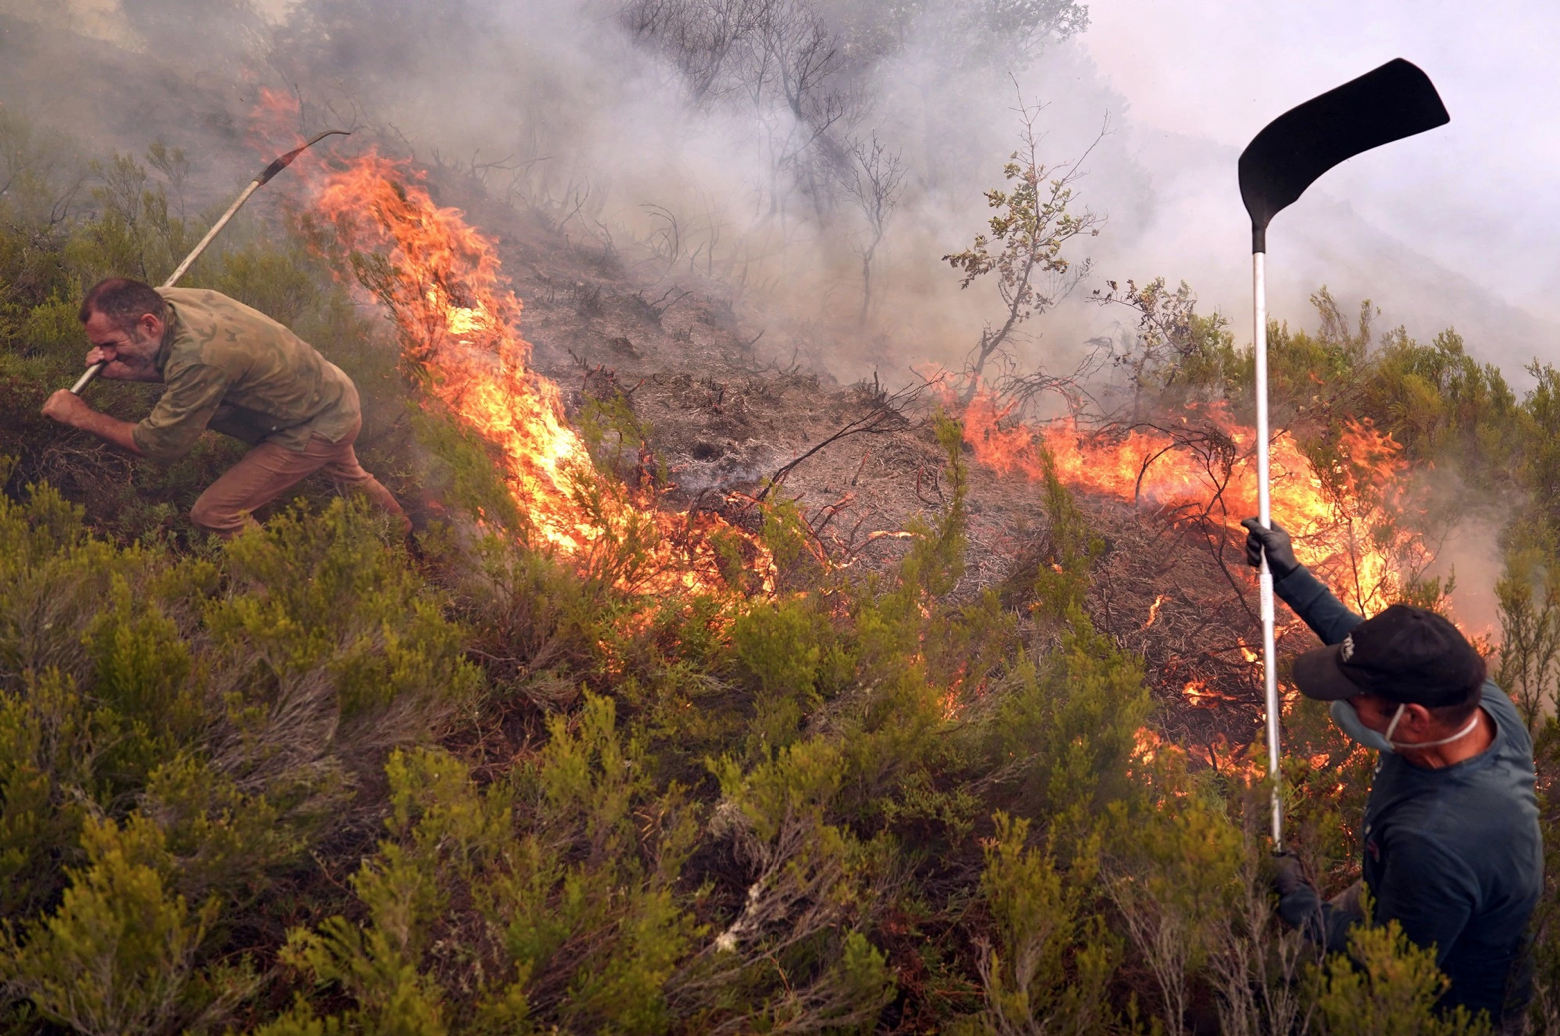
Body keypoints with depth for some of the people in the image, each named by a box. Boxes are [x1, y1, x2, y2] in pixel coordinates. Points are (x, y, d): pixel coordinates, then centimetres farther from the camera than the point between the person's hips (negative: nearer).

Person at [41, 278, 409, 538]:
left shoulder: (199, 355, -38)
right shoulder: (166, 300, -13)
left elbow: (161, 443, -27)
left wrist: (82, 417, -19)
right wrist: (123, 371, -12)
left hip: (319, 430, -9)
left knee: (214, 514, -10)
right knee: (349, 477, 38)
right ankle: (401, 532, 64)